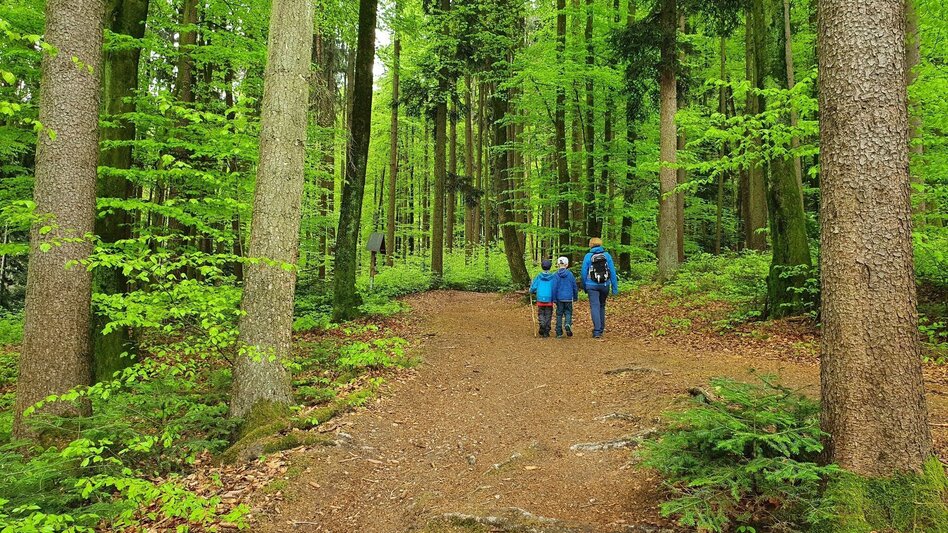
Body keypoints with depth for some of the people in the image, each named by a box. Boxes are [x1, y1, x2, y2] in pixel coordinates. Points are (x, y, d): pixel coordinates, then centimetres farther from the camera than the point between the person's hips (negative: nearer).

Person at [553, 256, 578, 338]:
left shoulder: (556, 275, -5)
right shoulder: (570, 274, -2)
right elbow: (574, 287, 6)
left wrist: (554, 299, 2)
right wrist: (575, 297, 19)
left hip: (559, 298, 0)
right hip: (568, 298, 0)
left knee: (559, 314, 8)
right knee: (568, 313, 11)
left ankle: (559, 333, 8)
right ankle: (567, 324, -19)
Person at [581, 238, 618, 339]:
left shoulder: (588, 256, -3)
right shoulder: (607, 255, 1)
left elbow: (583, 272, 0)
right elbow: (612, 271, 0)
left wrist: (584, 287, 12)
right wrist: (615, 287, 5)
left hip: (592, 286, -3)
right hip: (605, 285, 3)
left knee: (594, 307, -5)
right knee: (602, 306, 18)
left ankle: (597, 331, -15)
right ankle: (601, 328, 25)